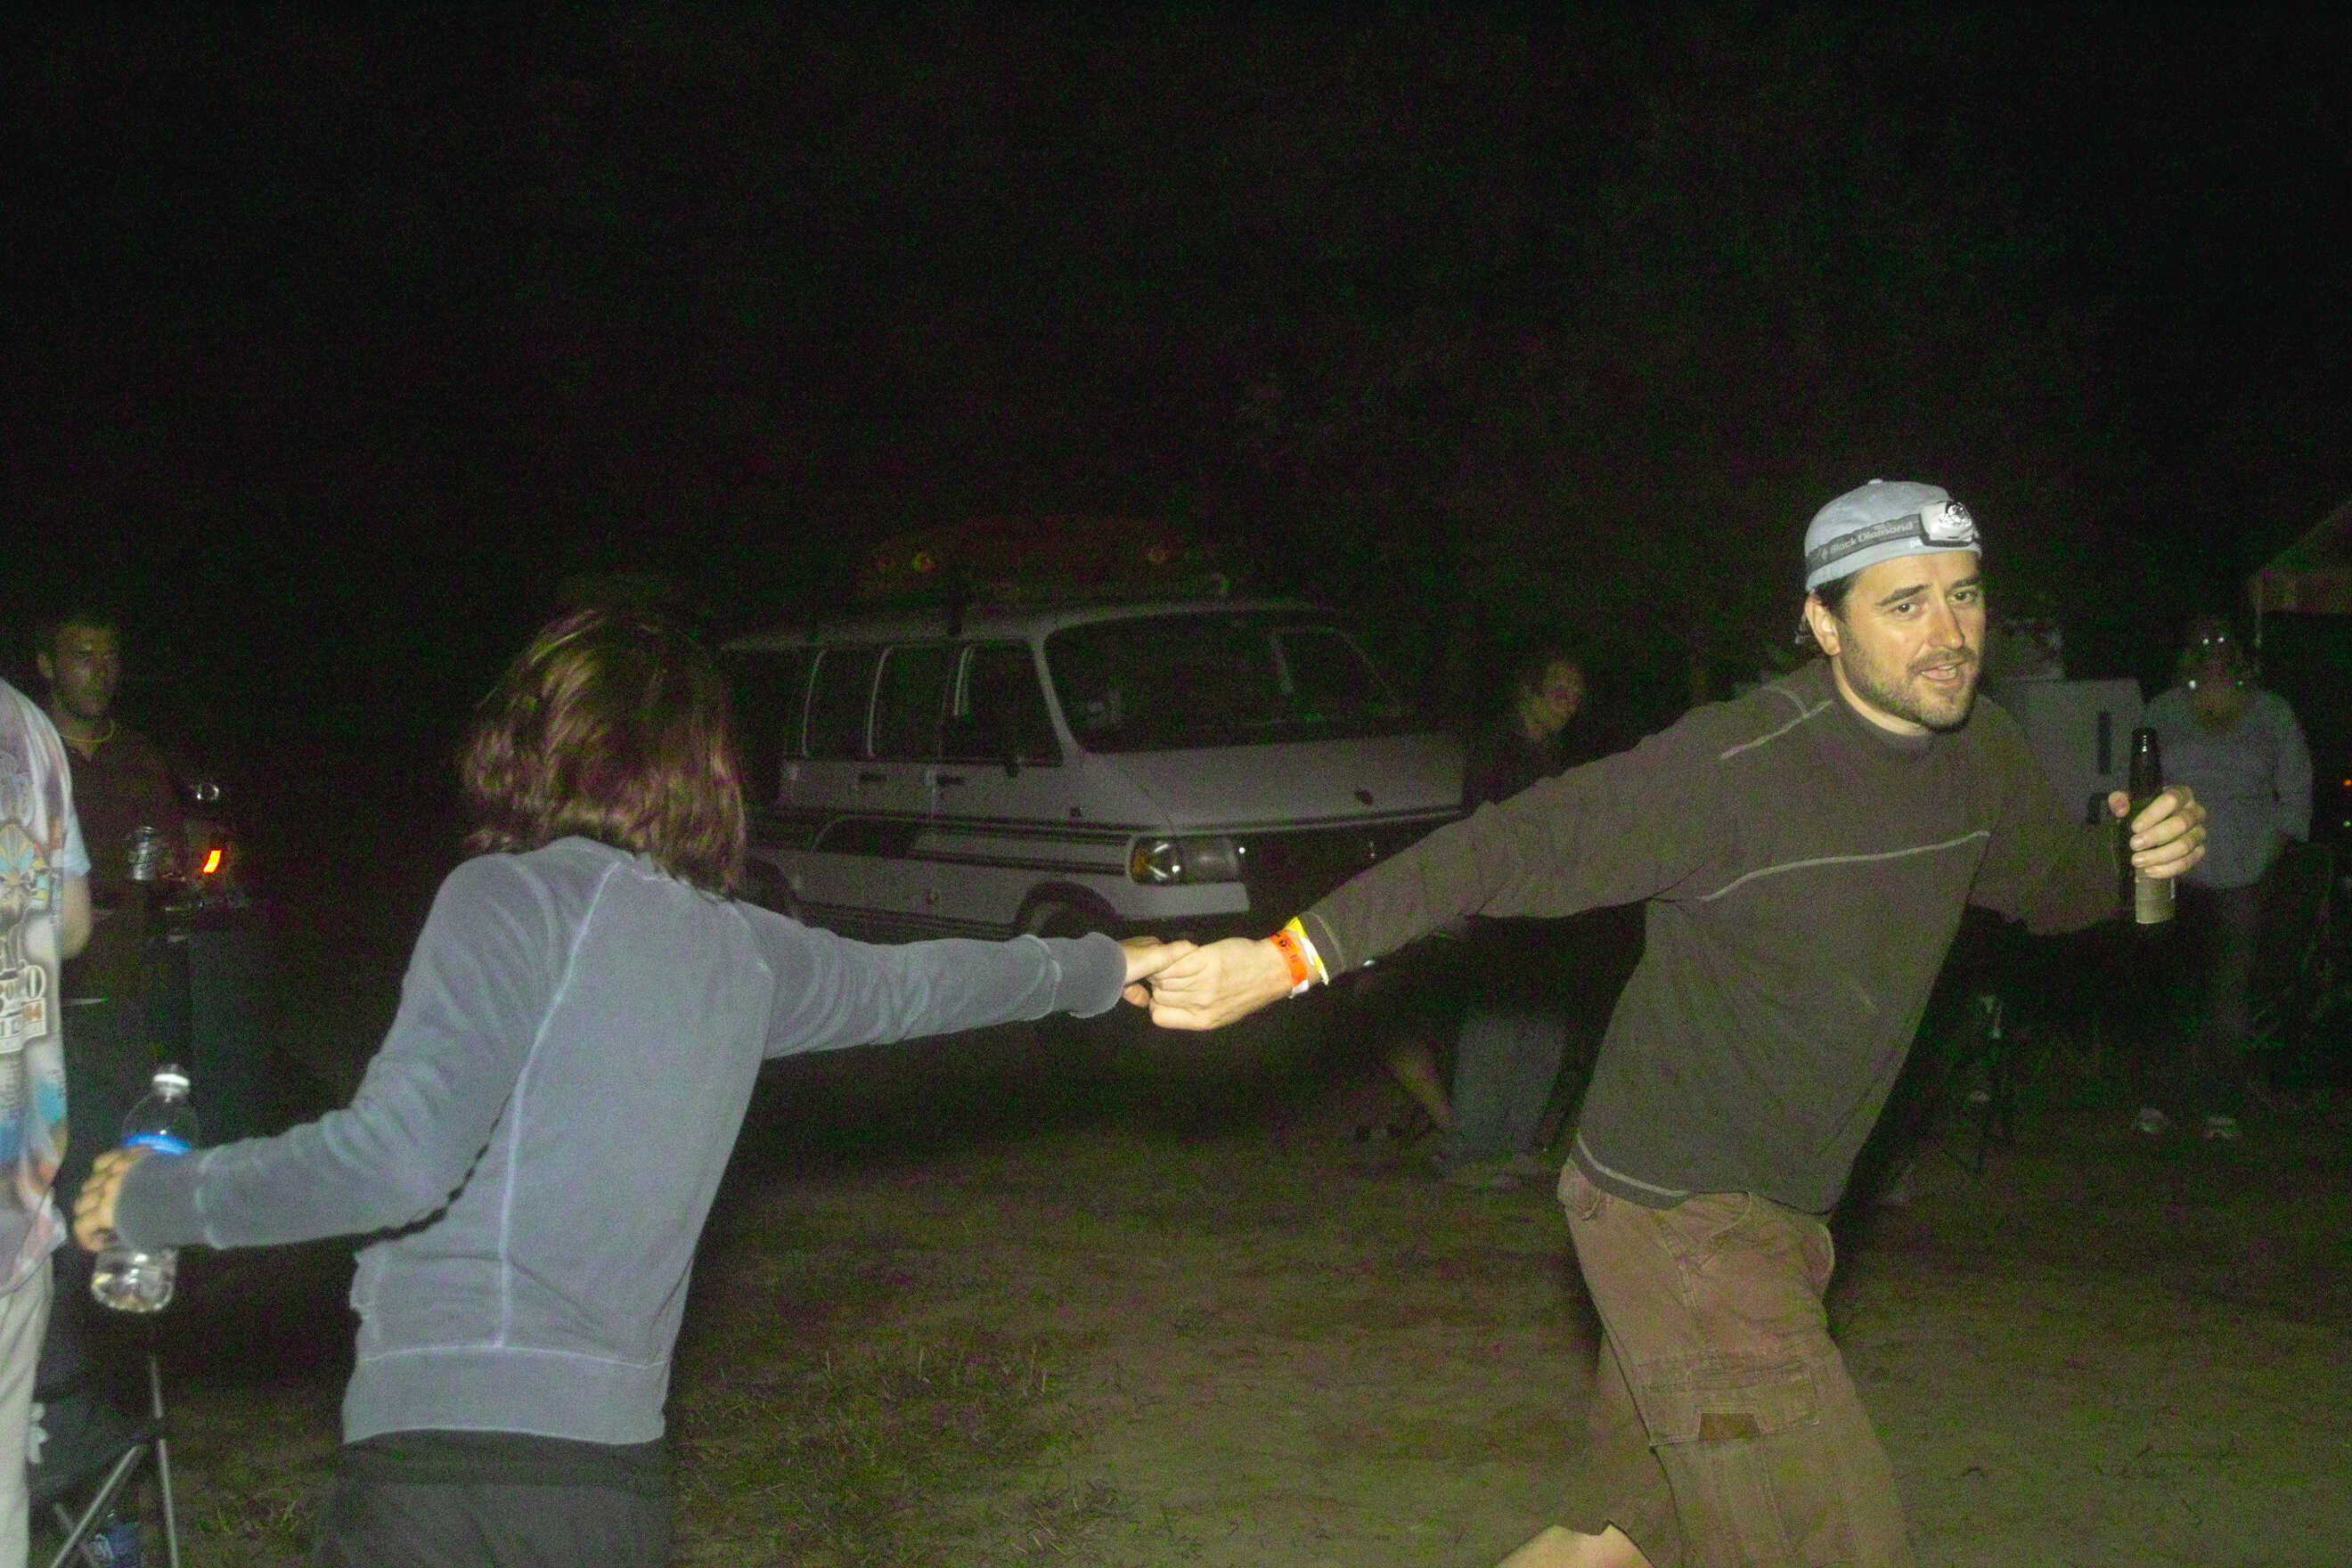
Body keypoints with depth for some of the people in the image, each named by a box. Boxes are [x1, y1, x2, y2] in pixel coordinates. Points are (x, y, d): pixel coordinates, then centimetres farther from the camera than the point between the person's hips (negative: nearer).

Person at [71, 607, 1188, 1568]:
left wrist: (158, 1198, -5)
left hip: (445, 1469, -5)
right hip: (618, 1473, 6)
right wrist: (1093, 970, 46)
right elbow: (911, 985, 27)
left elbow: (399, 1155, -19)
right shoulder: (740, 949, 10)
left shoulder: (518, 898, -8)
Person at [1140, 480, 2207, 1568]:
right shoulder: (1734, 766, -22)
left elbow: (2053, 884, 19)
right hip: (1676, 1214, -8)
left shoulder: (1975, 753, 2)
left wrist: (2143, 853, -4)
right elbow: (1515, 847, -22)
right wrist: (1288, 958, -28)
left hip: (1778, 1213, 8)